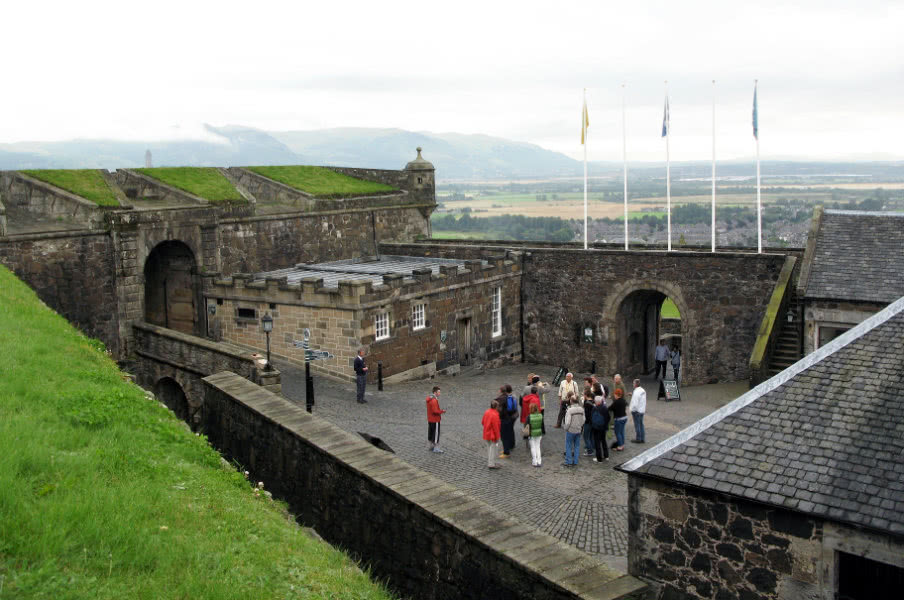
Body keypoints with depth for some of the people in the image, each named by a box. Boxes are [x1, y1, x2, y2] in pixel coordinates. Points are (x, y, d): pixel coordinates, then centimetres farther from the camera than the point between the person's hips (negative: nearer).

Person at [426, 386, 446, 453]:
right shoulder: (434, 400, -24)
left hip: (429, 420, 10)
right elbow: (435, 411, -28)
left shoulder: (429, 398, 7)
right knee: (436, 434, -2)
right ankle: (436, 449, 3)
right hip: (435, 420, -10)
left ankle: (430, 446, 28)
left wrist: (440, 410, 8)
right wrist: (442, 411, -13)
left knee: (430, 433, 18)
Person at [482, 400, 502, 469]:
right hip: (492, 435, -8)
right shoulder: (495, 415, -24)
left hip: (486, 434, 8)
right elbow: (495, 427, -21)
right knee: (493, 449, 1)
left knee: (489, 448, 19)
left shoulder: (486, 412, 0)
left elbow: (482, 422, 11)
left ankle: (489, 462, 28)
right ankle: (491, 464, 5)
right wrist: (497, 437, -14)